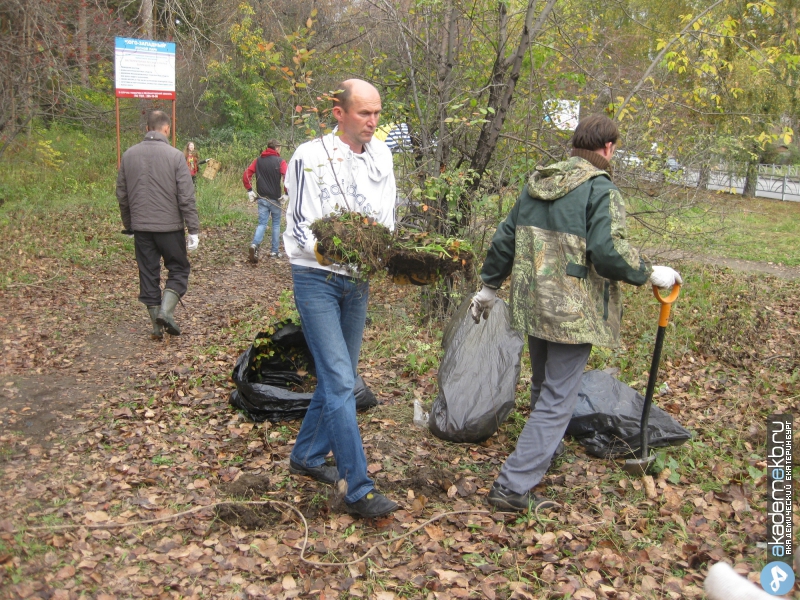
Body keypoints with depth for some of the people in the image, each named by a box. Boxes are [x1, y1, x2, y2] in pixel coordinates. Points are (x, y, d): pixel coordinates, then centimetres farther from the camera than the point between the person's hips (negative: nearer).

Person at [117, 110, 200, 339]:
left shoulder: (129, 155, 5)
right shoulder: (175, 156, -9)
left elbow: (121, 195, 11)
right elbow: (186, 197, -11)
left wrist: (128, 225, 21)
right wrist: (194, 230, -7)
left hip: (141, 227, 4)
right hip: (169, 226, -4)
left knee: (148, 274, 11)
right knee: (178, 270, 11)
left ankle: (157, 325, 14)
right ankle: (166, 310, -8)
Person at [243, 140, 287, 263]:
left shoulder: (258, 161, 8)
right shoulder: (280, 161, -5)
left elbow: (246, 175, 2)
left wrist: (249, 190, 7)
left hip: (262, 198, 3)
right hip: (275, 198, -3)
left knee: (262, 223, 5)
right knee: (276, 224, 12)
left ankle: (255, 244, -20)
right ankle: (275, 251, 16)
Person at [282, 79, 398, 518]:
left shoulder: (380, 154, 7)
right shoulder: (310, 156, -10)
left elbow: (386, 216, 7)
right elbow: (300, 226, -13)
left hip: (359, 279, 6)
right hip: (316, 278, -6)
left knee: (339, 377, 14)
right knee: (339, 382, -11)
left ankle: (307, 456, 33)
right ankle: (357, 490, -8)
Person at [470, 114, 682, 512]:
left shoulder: (536, 183, 10)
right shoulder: (601, 190, -11)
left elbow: (504, 238, 14)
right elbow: (608, 252, -22)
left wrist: (489, 286, 23)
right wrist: (651, 274, -6)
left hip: (532, 304, 7)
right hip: (574, 313, -7)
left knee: (543, 387, 26)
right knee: (558, 400, 0)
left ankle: (543, 453, 45)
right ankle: (513, 485, -2)